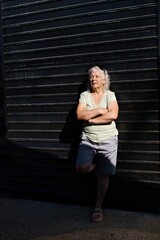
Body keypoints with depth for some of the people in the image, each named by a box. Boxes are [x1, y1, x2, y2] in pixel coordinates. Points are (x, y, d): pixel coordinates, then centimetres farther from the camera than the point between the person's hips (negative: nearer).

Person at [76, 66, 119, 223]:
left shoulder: (110, 95, 1)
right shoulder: (85, 95, 6)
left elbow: (113, 115, -16)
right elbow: (79, 115, -8)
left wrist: (90, 119, -13)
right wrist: (100, 111, -13)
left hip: (108, 140, -1)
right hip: (88, 140, 2)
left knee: (103, 175, 2)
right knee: (81, 169, -18)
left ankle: (98, 207, 17)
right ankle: (96, 165, 16)